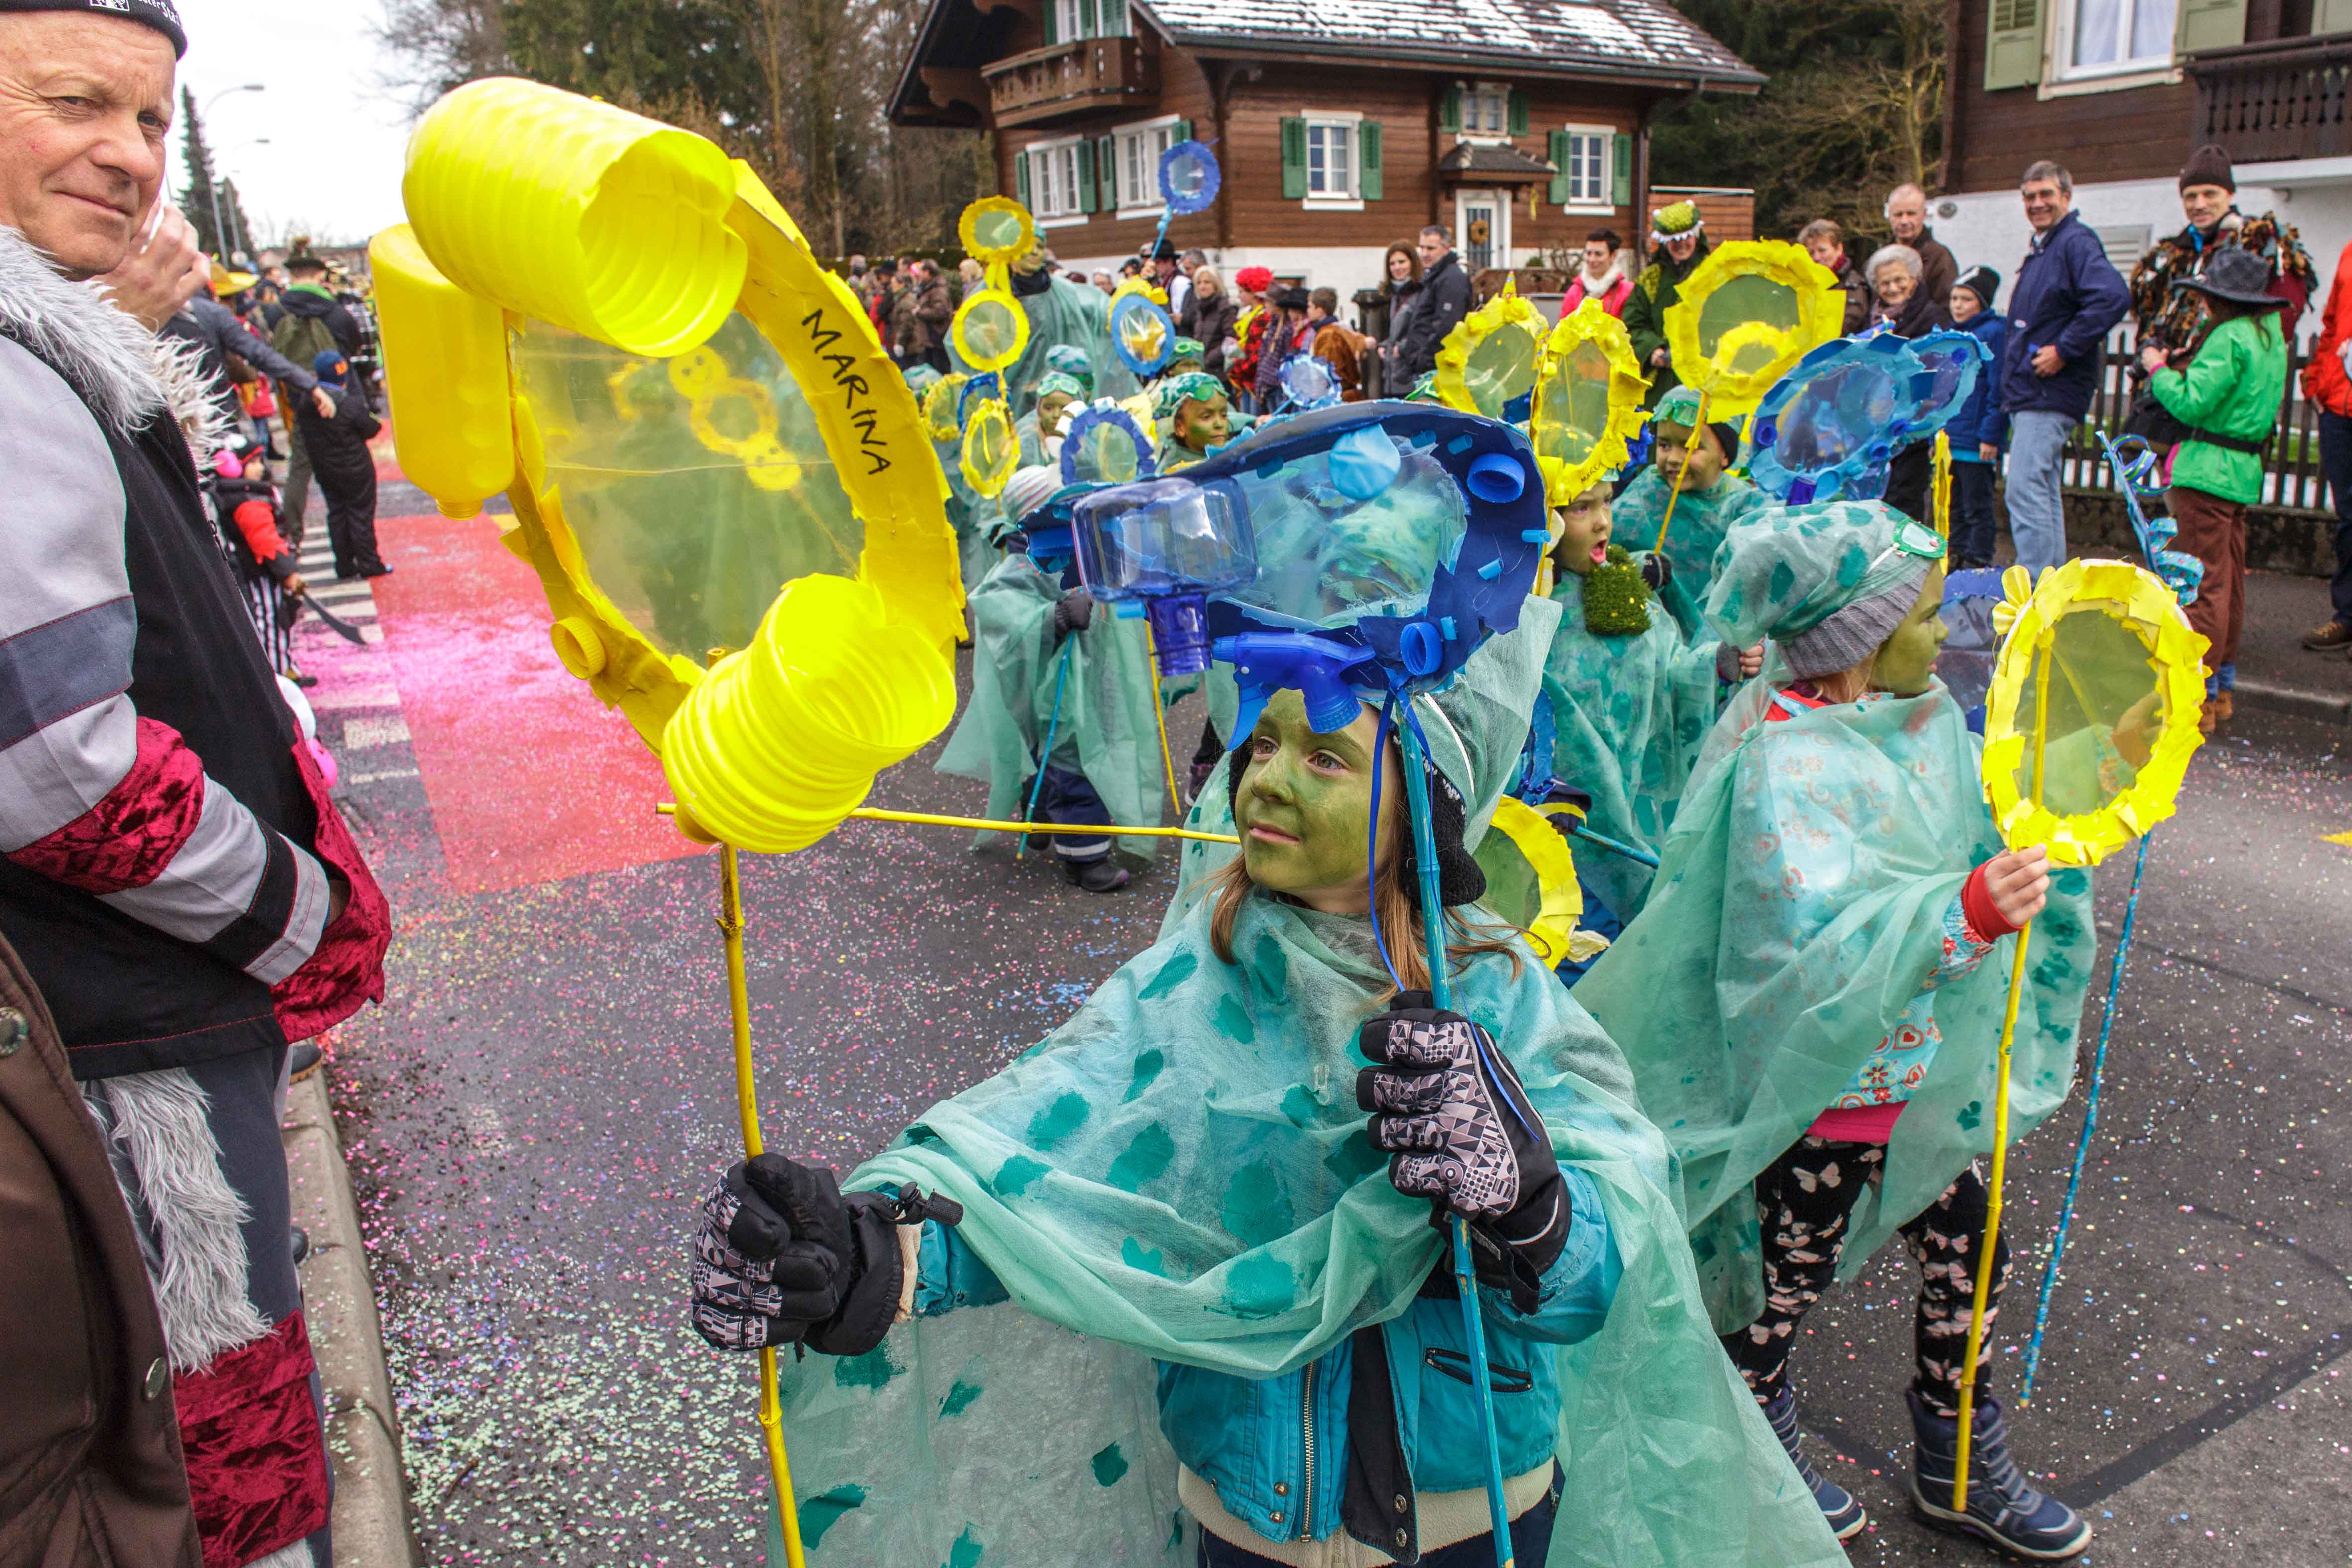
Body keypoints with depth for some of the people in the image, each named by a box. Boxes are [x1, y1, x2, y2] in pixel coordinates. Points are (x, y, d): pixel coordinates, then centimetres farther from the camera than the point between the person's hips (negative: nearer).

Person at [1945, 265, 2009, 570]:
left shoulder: (1994, 333, -8)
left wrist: (1990, 436, -18)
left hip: (1976, 444, -8)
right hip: (1949, 439, 8)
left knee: (1977, 508, -1)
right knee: (1953, 507, 13)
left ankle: (1978, 563, 5)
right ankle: (1955, 562, 21)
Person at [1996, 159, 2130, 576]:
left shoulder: (2077, 242, -10)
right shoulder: (2041, 250, 20)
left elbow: (2113, 298, -27)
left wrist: (2064, 350, -23)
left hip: (2050, 392, -10)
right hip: (2028, 393, 10)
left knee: (2026, 491, -15)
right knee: (2043, 492, 14)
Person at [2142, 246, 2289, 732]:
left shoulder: (2229, 338, -15)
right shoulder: (2270, 336, 14)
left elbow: (2191, 404, -19)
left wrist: (2159, 368, -5)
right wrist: (2183, 367, 12)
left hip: (2208, 471, -9)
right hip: (2245, 471, 9)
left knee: (2203, 586, -7)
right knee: (2230, 584, 14)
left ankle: (2198, 697, -4)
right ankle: (2221, 689, 23)